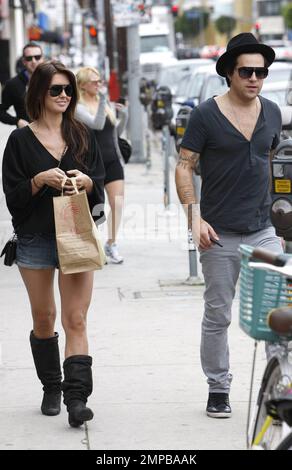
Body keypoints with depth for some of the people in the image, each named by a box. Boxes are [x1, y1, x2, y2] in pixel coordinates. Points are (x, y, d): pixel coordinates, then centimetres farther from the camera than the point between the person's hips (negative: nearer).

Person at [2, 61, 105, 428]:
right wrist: (40, 180, -18)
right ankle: (51, 388, 27)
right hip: (35, 239, 0)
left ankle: (76, 398, -15)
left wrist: (85, 181, -13)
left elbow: (100, 187, 8)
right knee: (43, 319, 11)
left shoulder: (82, 136, 8)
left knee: (76, 319, -9)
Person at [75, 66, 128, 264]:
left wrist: (124, 116, 1)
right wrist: (102, 100, -29)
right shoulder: (78, 107, -7)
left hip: (113, 160, 5)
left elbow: (116, 132, 18)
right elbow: (97, 124, -23)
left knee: (118, 203, -5)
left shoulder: (105, 103, 12)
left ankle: (111, 244, 3)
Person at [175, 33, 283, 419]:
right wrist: (195, 217, -15)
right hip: (220, 235, -3)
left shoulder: (272, 113, 8)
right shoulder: (206, 115, -6)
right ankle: (218, 390, 19)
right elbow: (184, 166, -5)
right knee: (217, 316, 6)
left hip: (263, 231, 3)